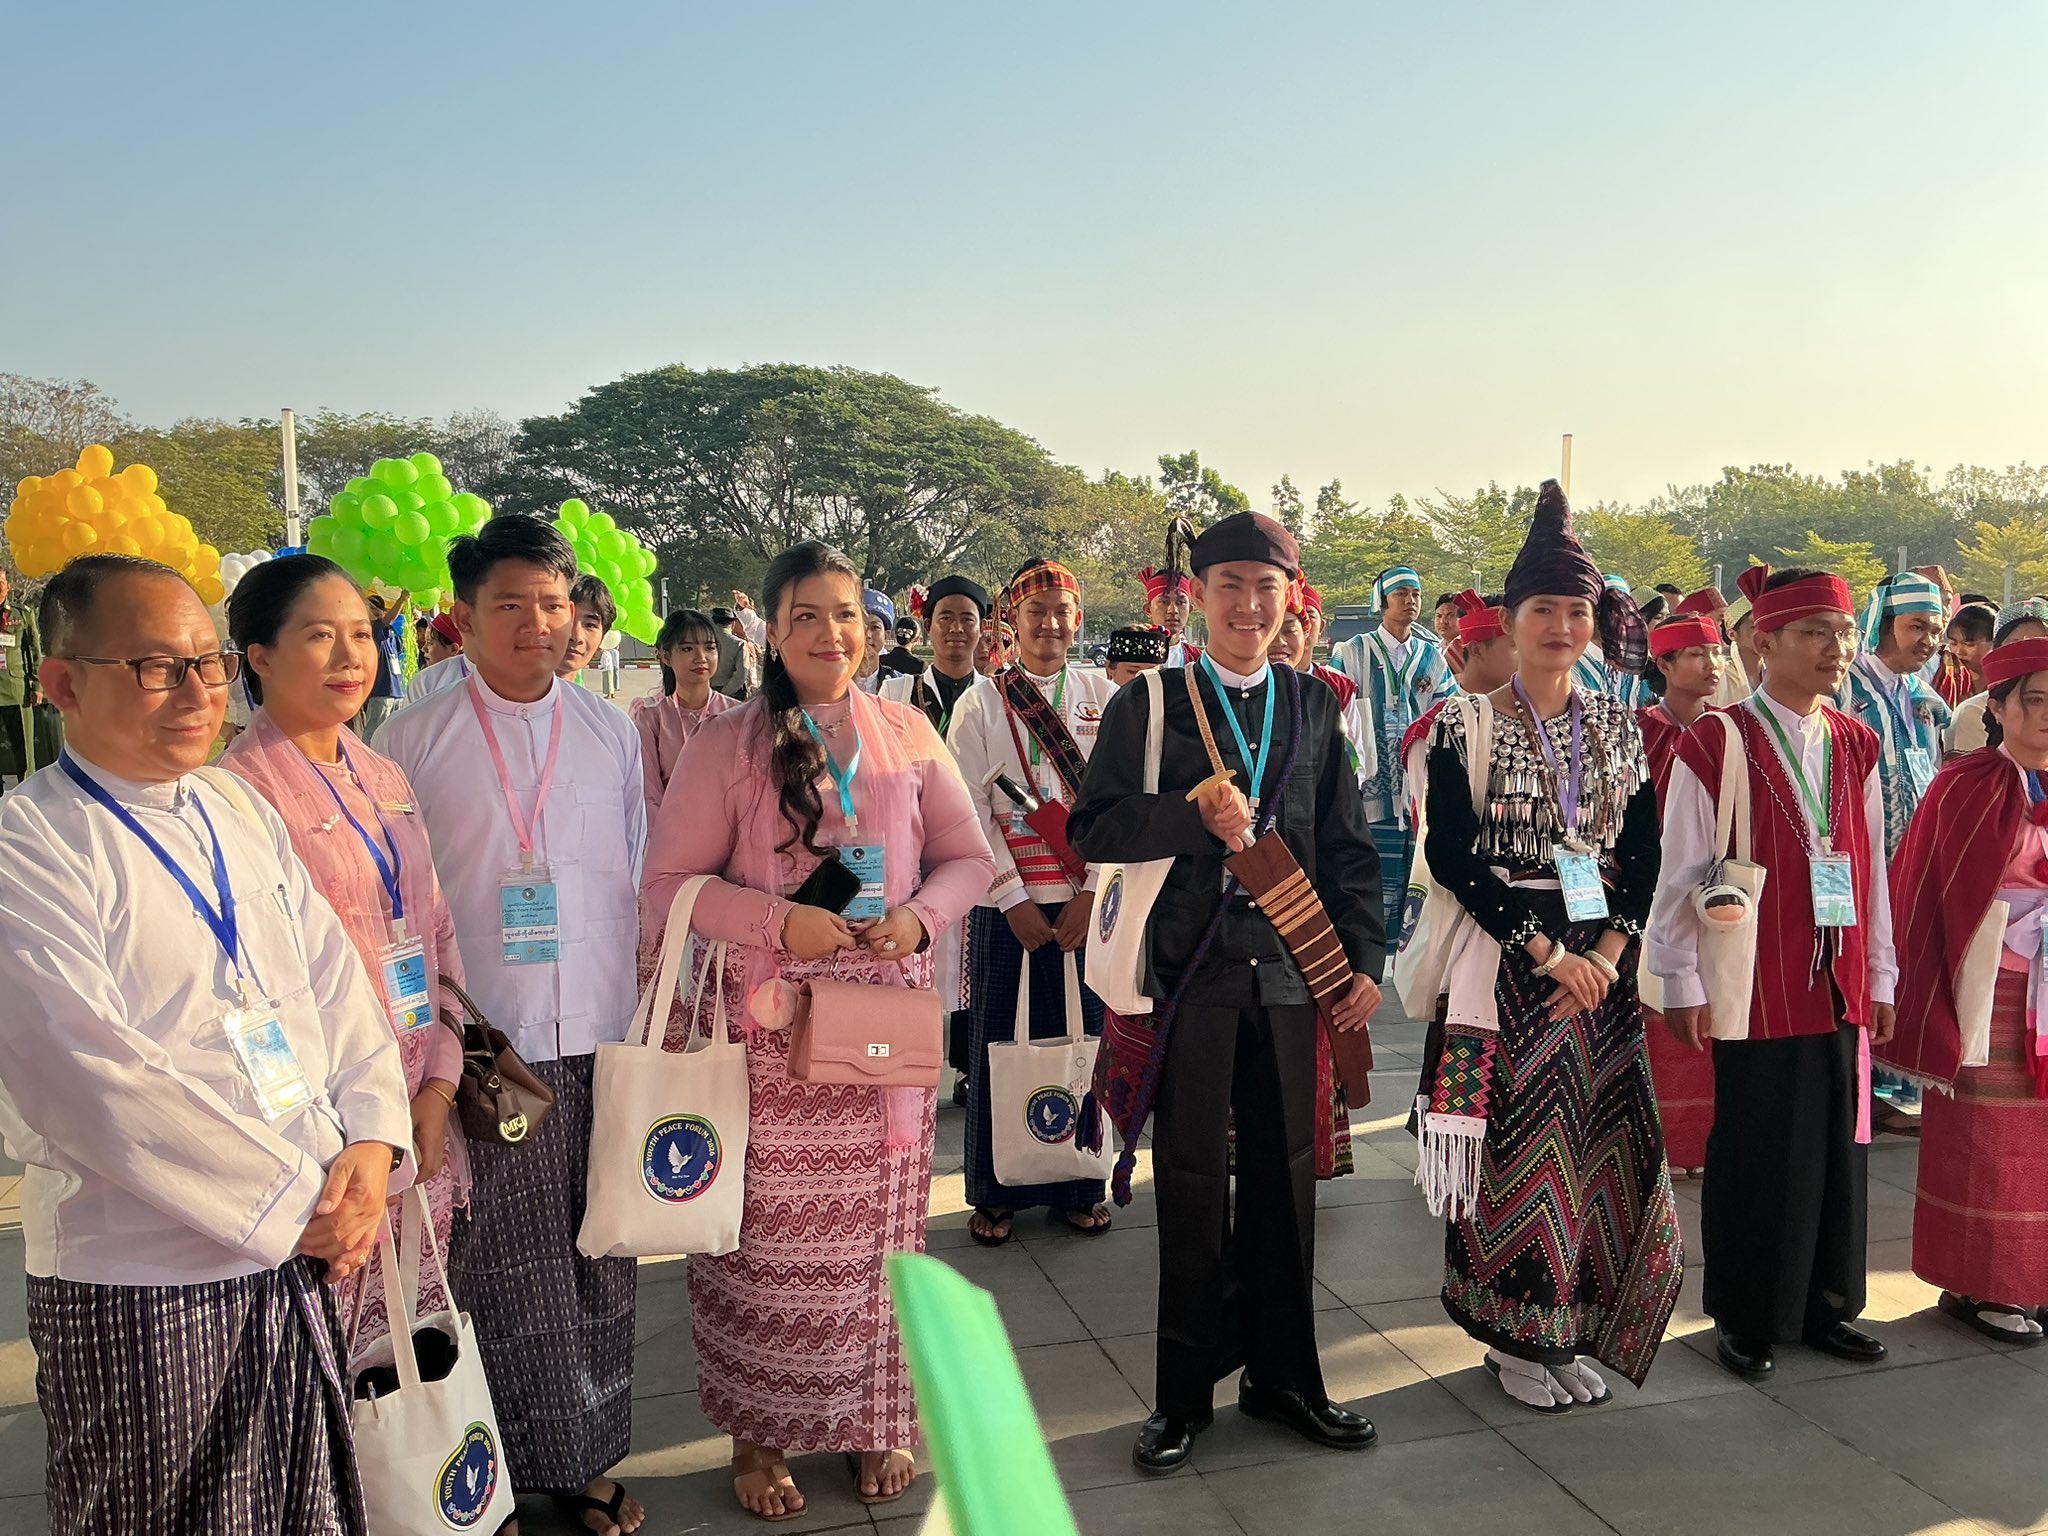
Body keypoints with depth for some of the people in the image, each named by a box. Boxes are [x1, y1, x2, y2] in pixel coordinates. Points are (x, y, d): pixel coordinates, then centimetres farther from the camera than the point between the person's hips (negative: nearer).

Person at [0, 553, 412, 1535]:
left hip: (311, 1261, 6)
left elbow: (338, 986, 10)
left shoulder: (242, 815, 10)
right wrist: (294, 1204, -17)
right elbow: (92, 1080, -19)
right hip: (145, 1287, -6)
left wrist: (370, 1147, -6)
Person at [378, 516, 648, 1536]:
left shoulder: (611, 732, 8)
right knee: (495, 1267, 5)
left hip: (599, 1032, 2)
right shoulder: (416, 737, 0)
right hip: (480, 1041, -2)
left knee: (595, 1258, 10)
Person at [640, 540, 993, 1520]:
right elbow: (668, 885, -3)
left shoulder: (908, 736, 6)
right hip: (767, 1031, -2)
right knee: (767, 1237, 4)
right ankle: (757, 1434, 25)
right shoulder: (725, 745, -1)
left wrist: (920, 916, -11)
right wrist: (780, 921, -17)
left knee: (876, 1228, 11)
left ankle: (877, 1420, 31)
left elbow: (968, 858, 9)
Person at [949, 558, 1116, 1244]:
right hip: (1007, 903, -1)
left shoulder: (1102, 695, 6)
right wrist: (1015, 902, -9)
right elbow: (971, 811, -3)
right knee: (999, 1041, 3)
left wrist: (1092, 894, -8)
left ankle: (1078, 1186, 20)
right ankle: (996, 1193, 16)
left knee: (1081, 1036, 6)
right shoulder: (982, 701, 1)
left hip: (1085, 901, 2)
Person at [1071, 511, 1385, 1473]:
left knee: (1285, 1175, 11)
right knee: (1192, 1181, 5)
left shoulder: (1314, 707, 10)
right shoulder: (1147, 704, 0)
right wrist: (1194, 815, -19)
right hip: (1189, 971, -3)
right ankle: (1185, 1390, 21)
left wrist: (1365, 958, 4)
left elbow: (1348, 847, 12)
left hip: (1290, 971, 3)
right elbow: (1094, 830, -6)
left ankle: (1282, 1375, 29)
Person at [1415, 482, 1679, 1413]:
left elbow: (1644, 852, 6)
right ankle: (1515, 1336, 16)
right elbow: (1452, 855, -11)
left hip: (1601, 963, 4)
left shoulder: (1618, 727, 8)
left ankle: (1570, 1329, 24)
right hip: (1506, 961, -4)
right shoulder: (1467, 726, -5)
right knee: (1513, 1143, 1)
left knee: (1594, 1142, 8)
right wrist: (1545, 951, -14)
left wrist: (1608, 952, -8)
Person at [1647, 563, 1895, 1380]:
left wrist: (1879, 974, 12)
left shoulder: (1856, 745, 9)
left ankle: (1825, 1304, 29)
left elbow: (1873, 869, 12)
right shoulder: (1717, 741, -9)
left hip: (1839, 984, 5)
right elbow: (1683, 874, -8)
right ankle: (1747, 1319, 20)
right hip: (1755, 988, -5)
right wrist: (1683, 984, -9)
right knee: (1755, 1152, 5)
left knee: (1838, 1145, 12)